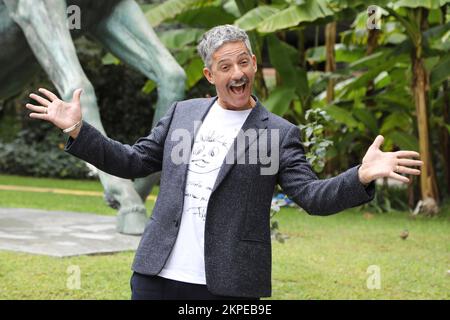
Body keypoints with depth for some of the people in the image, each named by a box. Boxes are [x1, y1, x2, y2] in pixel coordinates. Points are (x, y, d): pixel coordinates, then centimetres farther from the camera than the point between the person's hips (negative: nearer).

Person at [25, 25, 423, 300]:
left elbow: (313, 196, -7)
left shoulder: (280, 133, 1)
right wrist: (78, 130, 4)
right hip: (158, 273, 3)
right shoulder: (182, 112, 12)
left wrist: (361, 177, -26)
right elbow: (134, 162, 16)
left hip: (228, 283, -3)